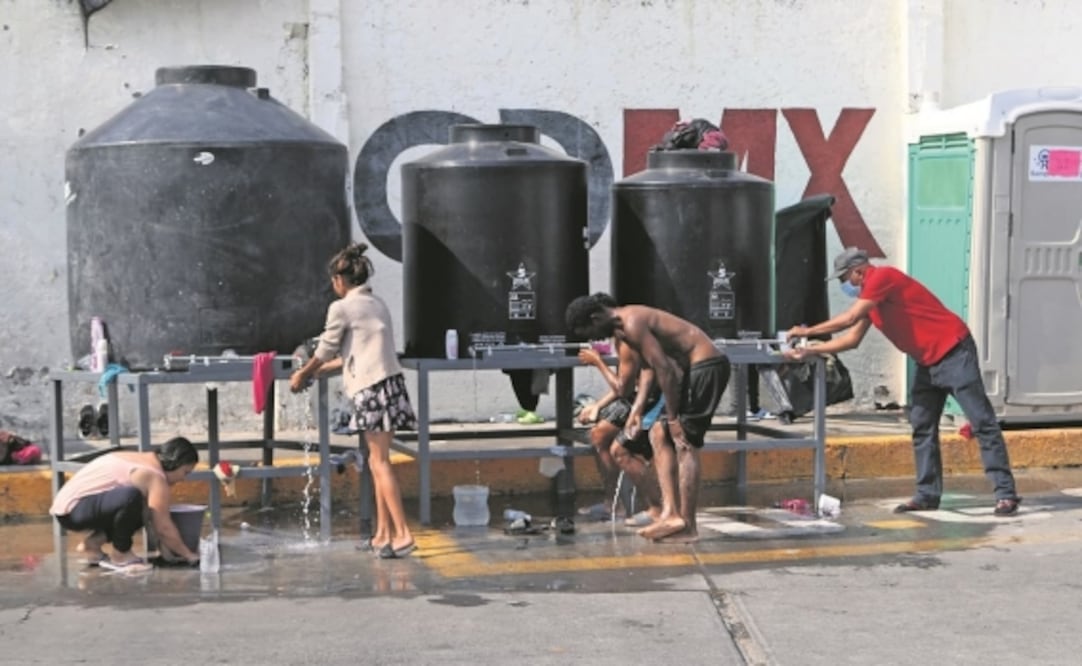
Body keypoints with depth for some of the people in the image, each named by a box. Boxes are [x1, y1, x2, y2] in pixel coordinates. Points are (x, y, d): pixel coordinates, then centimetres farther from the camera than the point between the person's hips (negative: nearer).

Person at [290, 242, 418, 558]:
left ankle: (402, 534, -11)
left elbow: (325, 351, 2)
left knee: (379, 461, -7)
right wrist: (318, 371, 29)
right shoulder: (377, 304, 17)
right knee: (378, 461, 12)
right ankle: (383, 534, 15)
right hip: (389, 384, 8)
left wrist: (302, 375, 19)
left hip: (371, 389, -8)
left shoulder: (342, 308, -7)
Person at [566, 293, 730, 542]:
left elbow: (665, 370, -21)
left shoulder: (632, 324, -18)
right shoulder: (624, 325, 13)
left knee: (685, 445, -8)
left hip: (706, 367, -10)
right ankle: (671, 513, 6)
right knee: (661, 435, 11)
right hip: (697, 368, 10)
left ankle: (687, 527, -3)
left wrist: (672, 418, -15)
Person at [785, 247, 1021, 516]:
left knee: (982, 422, -8)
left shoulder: (883, 277, -16)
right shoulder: (868, 296, 13)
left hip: (953, 354, -10)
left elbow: (848, 319, -19)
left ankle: (1006, 494, -10)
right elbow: (852, 339, 15)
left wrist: (808, 331, -8)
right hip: (927, 363, 10)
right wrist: (809, 351, 10)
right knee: (922, 428, 8)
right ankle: (927, 495, 12)